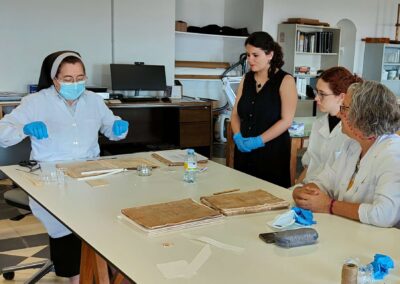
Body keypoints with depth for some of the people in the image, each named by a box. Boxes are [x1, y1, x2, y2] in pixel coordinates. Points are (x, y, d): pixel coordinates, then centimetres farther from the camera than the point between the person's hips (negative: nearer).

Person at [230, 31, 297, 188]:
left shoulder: (285, 81, -5)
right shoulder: (246, 79, 11)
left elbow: (286, 120, -12)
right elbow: (235, 113, 11)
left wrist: (258, 140, -18)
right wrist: (238, 136, -7)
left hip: (273, 151, -5)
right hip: (244, 151, 5)